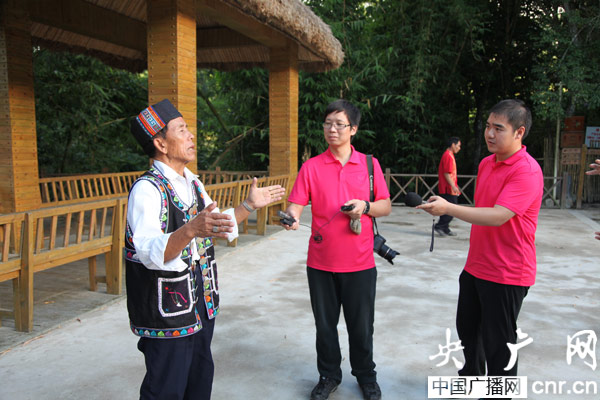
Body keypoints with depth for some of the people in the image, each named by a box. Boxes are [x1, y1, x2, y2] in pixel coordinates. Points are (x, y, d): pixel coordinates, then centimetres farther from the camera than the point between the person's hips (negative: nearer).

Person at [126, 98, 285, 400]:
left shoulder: (193, 184, 10)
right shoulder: (147, 189, -19)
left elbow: (220, 226, 23)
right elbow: (151, 253, -33)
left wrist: (249, 205, 15)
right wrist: (190, 230, -48)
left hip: (202, 306, 8)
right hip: (167, 315, -8)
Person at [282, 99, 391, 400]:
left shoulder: (369, 164, 3)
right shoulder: (311, 167, 0)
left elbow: (386, 206, 7)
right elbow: (295, 205, -7)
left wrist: (365, 206, -12)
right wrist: (292, 217, -29)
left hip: (360, 262, 0)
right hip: (321, 262, 0)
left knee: (361, 325, 12)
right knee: (325, 324, 14)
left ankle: (366, 376, 36)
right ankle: (329, 376, 36)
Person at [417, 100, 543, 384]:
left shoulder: (527, 171, -20)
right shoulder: (486, 163, 7)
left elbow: (498, 216, -31)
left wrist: (448, 208, -37)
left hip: (506, 274, -9)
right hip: (475, 267, 9)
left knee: (497, 342, 4)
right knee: (467, 327, 24)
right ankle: (472, 374, 47)